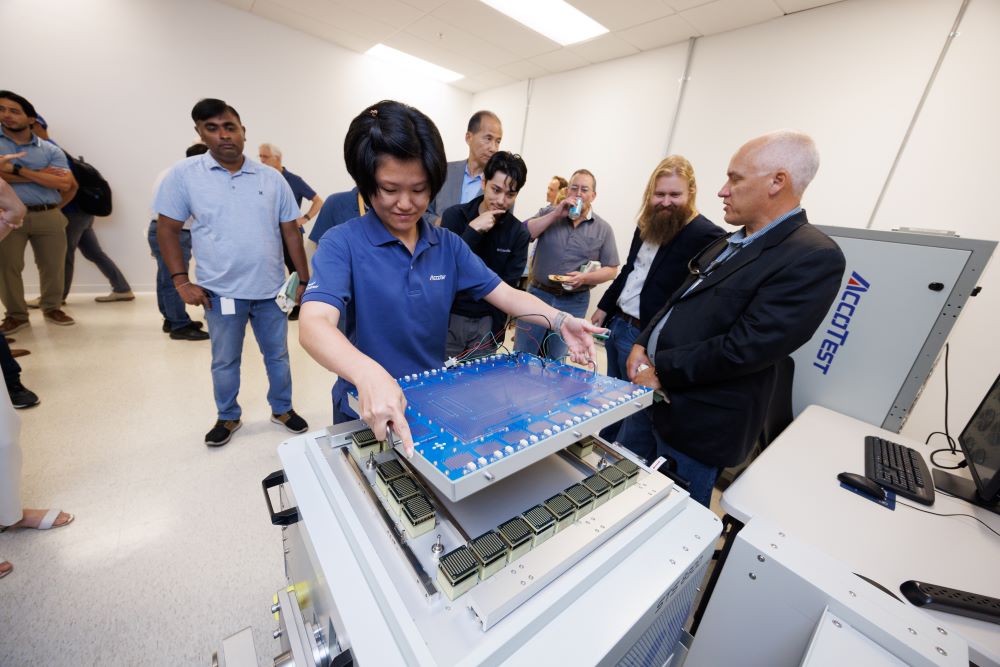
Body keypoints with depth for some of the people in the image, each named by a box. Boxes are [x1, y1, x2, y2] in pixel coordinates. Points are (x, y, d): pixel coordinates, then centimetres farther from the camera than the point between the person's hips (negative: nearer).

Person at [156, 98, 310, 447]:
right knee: (224, 361, 13)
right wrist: (181, 281, -5)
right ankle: (228, 417, 34)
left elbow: (291, 231, 4)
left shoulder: (272, 178, 3)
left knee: (277, 355, 13)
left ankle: (282, 409, 32)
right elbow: (167, 229, 4)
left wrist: (304, 279, 1)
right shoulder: (184, 174, 0)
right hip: (221, 291, 0)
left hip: (271, 288, 1)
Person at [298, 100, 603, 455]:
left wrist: (560, 321, -21)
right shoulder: (343, 243, -16)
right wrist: (369, 374, -51)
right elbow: (314, 325, -31)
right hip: (365, 412, -3)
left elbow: (505, 294, -4)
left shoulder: (448, 245, -2)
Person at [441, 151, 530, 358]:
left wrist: (496, 329, -7)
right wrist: (473, 231, -19)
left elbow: (508, 286, -2)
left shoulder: (518, 232, -2)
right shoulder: (454, 216, -5)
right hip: (448, 317, 0)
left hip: (486, 322, 1)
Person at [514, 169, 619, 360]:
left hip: (573, 302, 0)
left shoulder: (603, 228, 3)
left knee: (555, 360, 15)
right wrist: (555, 214, -14)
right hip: (538, 294, 0)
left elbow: (611, 269, 2)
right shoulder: (550, 214, 5)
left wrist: (585, 278, -16)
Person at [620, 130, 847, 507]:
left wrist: (661, 370, -17)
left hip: (698, 421, -8)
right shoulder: (730, 243, 10)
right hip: (651, 393, 8)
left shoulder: (813, 257, -16)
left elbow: (745, 348, -23)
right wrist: (641, 346, -2)